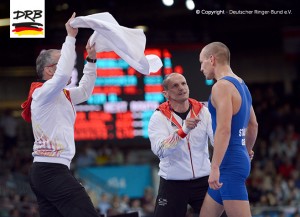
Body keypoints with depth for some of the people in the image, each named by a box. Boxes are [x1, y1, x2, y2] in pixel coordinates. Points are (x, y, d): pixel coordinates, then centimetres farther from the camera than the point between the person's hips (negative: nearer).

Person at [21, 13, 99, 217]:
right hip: (53, 170, -10)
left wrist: (91, 60, 21)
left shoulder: (60, 96, 20)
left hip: (43, 171, 10)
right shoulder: (44, 92, -7)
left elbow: (84, 91, 32)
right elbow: (63, 75, -25)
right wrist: (71, 37, -17)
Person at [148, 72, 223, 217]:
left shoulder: (203, 111, 0)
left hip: (202, 181, 2)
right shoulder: (159, 117, -7)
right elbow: (160, 150, -22)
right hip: (172, 183, -2)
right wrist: (184, 130, -36)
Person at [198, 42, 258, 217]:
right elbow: (253, 125, 27)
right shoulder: (241, 85, 16)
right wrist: (247, 151, 41)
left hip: (229, 163, -10)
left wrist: (215, 168, -25)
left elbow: (223, 130, -23)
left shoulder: (222, 86, -14)